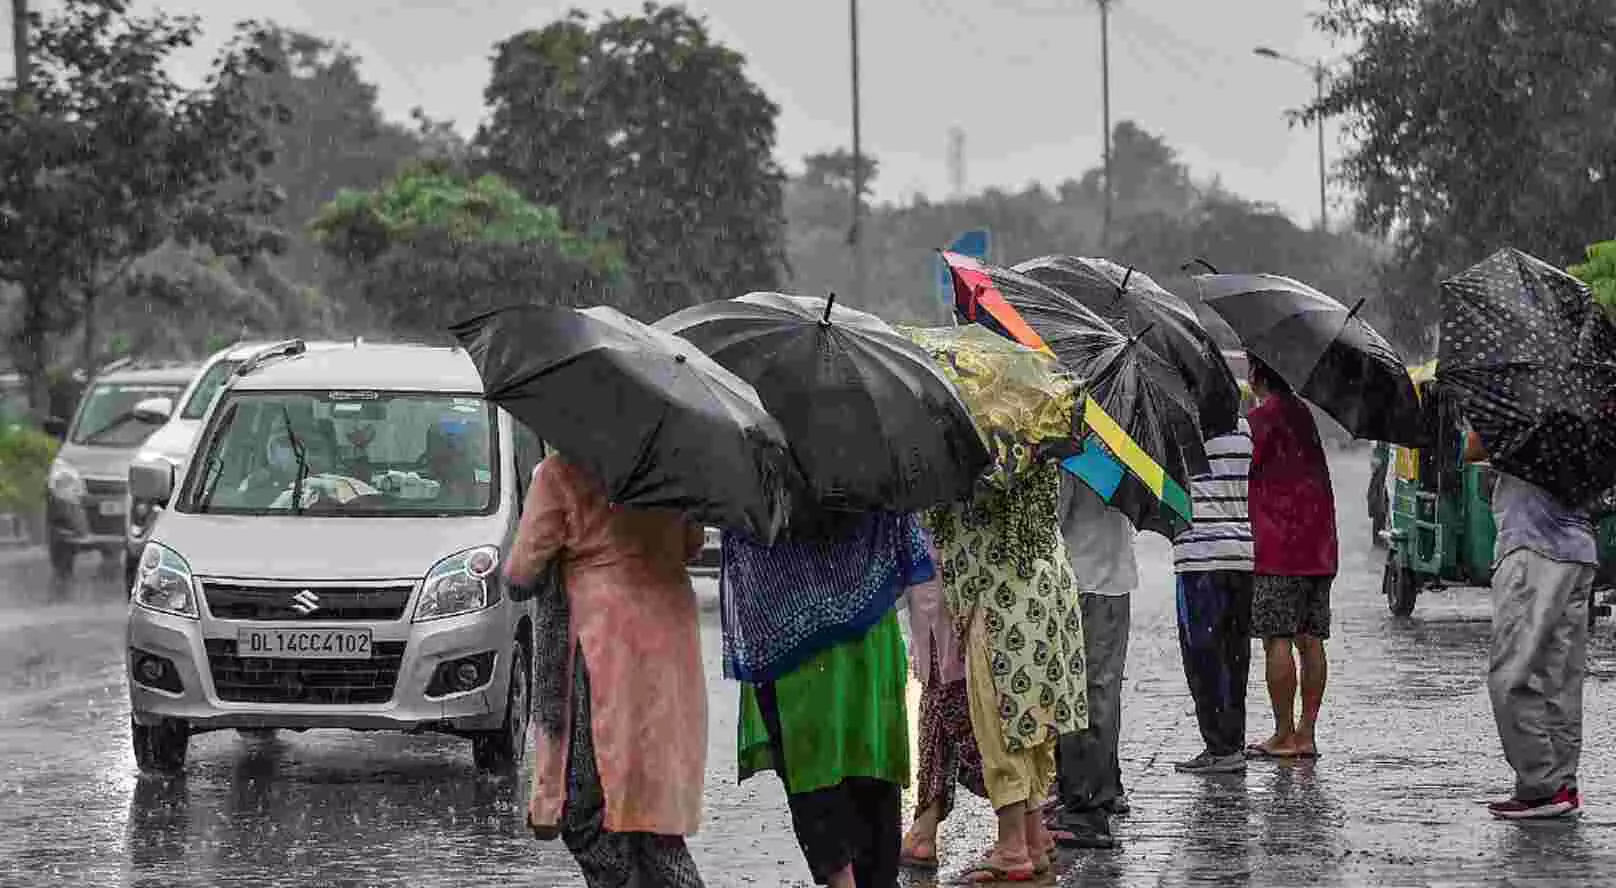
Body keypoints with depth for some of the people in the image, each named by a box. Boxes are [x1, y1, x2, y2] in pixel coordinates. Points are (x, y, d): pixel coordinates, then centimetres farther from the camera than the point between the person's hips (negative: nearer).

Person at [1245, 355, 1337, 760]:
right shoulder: (1305, 414, 16)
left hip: (1278, 546, -8)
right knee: (1309, 640, 7)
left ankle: (1284, 736, -6)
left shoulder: (1262, 416, -8)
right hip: (1318, 549, 8)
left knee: (1277, 639, -5)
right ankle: (1307, 733, 7)